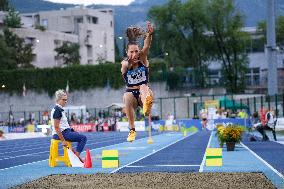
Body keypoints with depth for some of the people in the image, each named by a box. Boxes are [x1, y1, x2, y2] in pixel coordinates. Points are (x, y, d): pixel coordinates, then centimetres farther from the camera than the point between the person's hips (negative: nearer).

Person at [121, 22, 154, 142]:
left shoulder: (143, 60, -4)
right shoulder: (125, 64, -5)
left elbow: (146, 47, -24)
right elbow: (125, 65, -31)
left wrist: (149, 34, -41)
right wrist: (129, 62, -52)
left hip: (143, 94, 0)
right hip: (131, 93, 0)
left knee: (144, 87, -35)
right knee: (127, 97, -36)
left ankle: (146, 104, -72)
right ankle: (132, 130, -34)